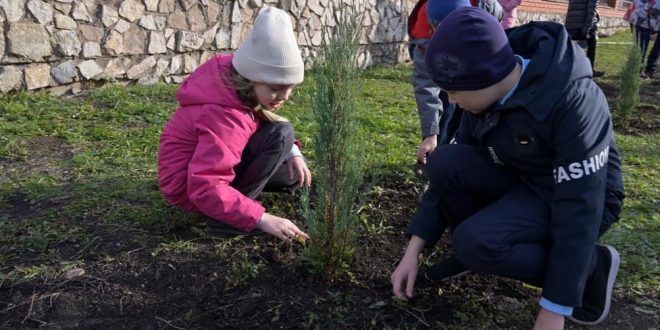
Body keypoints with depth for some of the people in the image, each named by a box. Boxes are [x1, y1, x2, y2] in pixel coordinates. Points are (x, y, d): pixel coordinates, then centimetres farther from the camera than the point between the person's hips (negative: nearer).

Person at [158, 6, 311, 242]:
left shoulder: (247, 88, -10)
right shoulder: (225, 116, -35)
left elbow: (267, 122, 8)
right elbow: (206, 188, -40)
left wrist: (292, 153, -9)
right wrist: (262, 219, -41)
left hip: (208, 166, 9)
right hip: (192, 188, -8)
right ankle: (227, 218, -21)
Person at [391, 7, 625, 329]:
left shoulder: (573, 101, -30)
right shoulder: (487, 92, -9)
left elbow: (579, 207, -30)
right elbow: (450, 172, -5)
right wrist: (413, 249, -11)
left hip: (578, 198, -6)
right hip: (518, 182, 6)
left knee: (474, 241, -29)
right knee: (444, 161, -19)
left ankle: (591, 265, -6)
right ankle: (472, 251, 5)